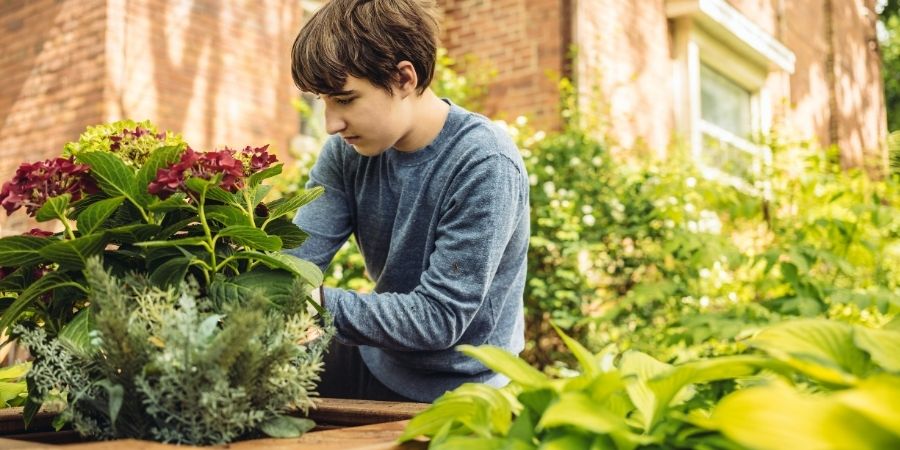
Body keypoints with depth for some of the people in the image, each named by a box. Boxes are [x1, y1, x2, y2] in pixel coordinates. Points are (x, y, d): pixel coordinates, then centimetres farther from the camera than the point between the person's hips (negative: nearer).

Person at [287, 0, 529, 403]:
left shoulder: (485, 166, -25)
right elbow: (296, 258, -12)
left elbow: (438, 319, -26)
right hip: (377, 361, 6)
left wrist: (319, 303, -34)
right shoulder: (349, 149, -5)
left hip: (455, 394, -6)